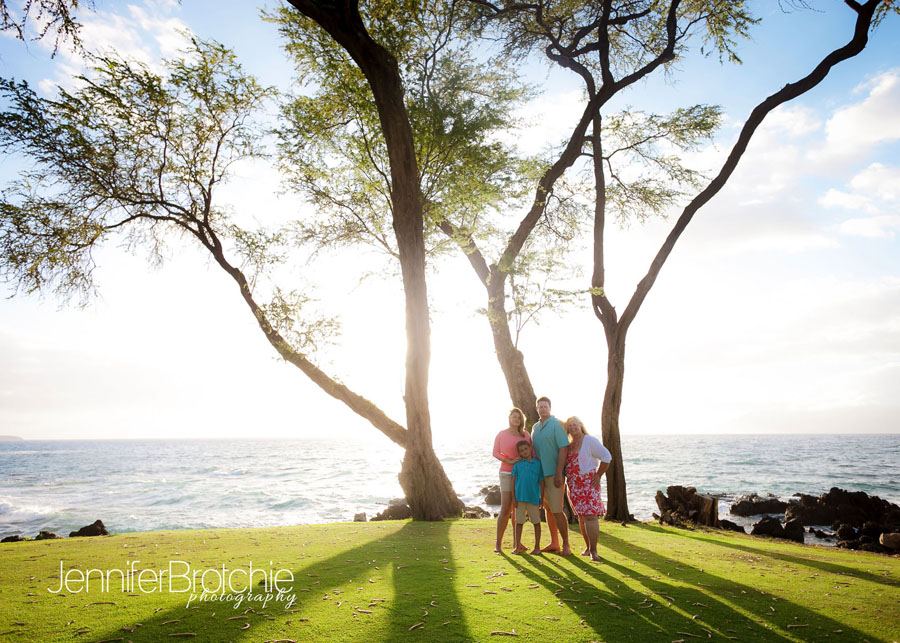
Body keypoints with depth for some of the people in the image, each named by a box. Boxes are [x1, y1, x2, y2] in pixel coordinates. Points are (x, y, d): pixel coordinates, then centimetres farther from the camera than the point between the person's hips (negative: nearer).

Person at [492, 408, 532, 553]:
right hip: (507, 474, -4)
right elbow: (495, 452, -2)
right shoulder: (501, 434, 1)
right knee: (505, 510, -10)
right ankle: (498, 543, -2)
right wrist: (509, 461, -16)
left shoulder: (526, 434, 9)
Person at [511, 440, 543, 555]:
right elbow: (514, 480, 4)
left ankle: (537, 546, 21)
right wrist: (514, 497, 0)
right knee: (519, 522, 8)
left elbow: (541, 483, 5)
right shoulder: (517, 464, 2)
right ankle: (517, 546, 18)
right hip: (520, 498, 1)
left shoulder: (537, 464, 0)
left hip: (533, 498, -1)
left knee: (536, 522, 8)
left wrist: (542, 500, 4)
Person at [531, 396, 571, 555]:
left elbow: (564, 448, -14)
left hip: (553, 474, -7)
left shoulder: (556, 425, -8)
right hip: (540, 474, 7)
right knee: (548, 509, 12)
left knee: (557, 510, -7)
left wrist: (559, 473, -19)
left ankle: (566, 545, 3)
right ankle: (554, 543, 21)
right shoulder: (535, 427, 14)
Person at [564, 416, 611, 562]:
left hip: (588, 483, -7)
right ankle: (588, 547, 20)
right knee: (581, 517, 10)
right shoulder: (568, 444, 13)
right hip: (573, 485, 7)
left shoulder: (589, 441, -7)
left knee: (590, 515, -12)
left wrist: (598, 475, -11)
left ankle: (593, 550, -10)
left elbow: (606, 456, -9)